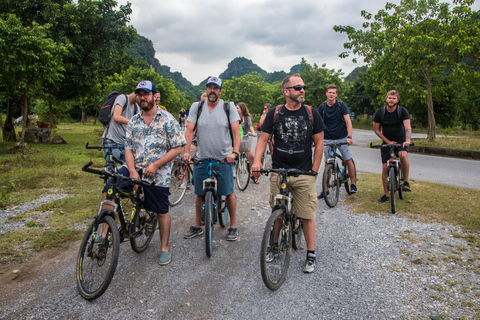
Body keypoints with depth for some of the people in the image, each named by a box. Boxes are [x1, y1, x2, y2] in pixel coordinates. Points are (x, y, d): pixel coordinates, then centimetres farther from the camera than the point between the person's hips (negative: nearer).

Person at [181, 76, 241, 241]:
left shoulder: (229, 107, 0)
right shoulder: (196, 107, 4)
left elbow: (236, 132, -6)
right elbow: (189, 131, -1)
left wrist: (234, 152, -19)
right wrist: (186, 152, -13)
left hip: (224, 159, -2)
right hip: (201, 159, 2)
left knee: (229, 193, 1)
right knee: (199, 193, 11)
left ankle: (233, 226, 16)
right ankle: (197, 226, 27)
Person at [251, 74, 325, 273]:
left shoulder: (311, 113, 1)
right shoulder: (275, 113, 2)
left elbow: (319, 142, 5)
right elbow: (263, 139, 2)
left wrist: (314, 170, 0)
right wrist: (257, 161, -14)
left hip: (304, 173, -1)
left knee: (307, 216, 2)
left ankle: (311, 255, 18)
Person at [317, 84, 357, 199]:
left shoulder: (341, 105, -7)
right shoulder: (322, 106, -3)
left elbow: (348, 122, -11)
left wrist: (349, 136, -23)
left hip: (341, 137, -1)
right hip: (327, 139, 1)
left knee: (348, 160, 2)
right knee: (327, 163, 2)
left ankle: (353, 184, 20)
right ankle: (325, 189, 10)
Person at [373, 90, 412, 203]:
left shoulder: (402, 111, -13)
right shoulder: (379, 112, -9)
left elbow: (408, 127, -24)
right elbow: (376, 130, -1)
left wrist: (407, 140, -42)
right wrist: (388, 141, -10)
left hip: (400, 140, -1)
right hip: (386, 142, 1)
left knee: (403, 155, -34)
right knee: (385, 167, -4)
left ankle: (406, 181, -13)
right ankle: (386, 195, 9)